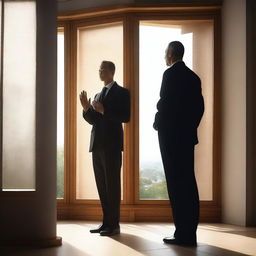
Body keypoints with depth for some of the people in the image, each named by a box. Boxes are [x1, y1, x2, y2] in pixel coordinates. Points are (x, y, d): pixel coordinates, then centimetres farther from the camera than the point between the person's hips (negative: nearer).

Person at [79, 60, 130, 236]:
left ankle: (114, 224, -2)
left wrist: (104, 111, -17)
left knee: (112, 184, -6)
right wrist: (86, 108, 3)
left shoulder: (121, 92, 0)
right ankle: (106, 222, 14)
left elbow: (126, 117, -12)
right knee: (102, 185, 8)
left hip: (112, 144, -7)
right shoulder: (98, 95, 22)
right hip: (97, 144, 7)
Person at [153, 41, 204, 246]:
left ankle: (183, 234, -6)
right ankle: (190, 233, 12)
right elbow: (200, 106, 12)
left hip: (170, 135, -8)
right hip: (188, 135, 8)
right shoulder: (193, 77, 14)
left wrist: (157, 123, 0)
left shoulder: (170, 74, -9)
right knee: (188, 182, 9)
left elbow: (164, 103, -16)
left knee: (176, 183, -7)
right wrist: (190, 127, 17)